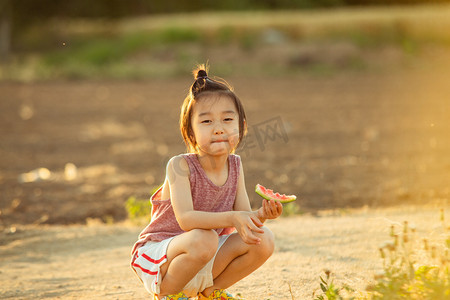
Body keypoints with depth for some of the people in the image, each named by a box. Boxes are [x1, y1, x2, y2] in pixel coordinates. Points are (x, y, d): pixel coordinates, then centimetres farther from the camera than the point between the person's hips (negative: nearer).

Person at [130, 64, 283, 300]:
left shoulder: (235, 166, -2)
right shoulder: (180, 166, -19)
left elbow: (244, 218, -5)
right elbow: (186, 218, -31)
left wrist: (260, 216, -29)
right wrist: (230, 218, -45)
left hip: (205, 260, 6)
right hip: (157, 257, -6)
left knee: (263, 241, -12)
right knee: (203, 239, -36)